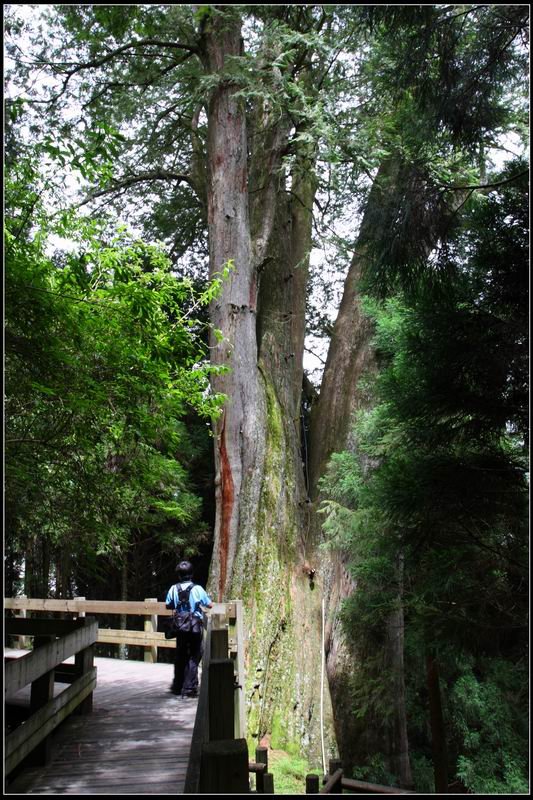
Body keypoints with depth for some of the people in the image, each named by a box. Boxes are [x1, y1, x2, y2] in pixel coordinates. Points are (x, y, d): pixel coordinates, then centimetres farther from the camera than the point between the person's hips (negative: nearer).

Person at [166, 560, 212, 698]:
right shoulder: (197, 589, -11)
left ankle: (178, 686, 26)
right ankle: (189, 688, 1)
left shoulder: (174, 589, -4)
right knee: (194, 658, 4)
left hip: (180, 627, 3)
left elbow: (168, 606, 9)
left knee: (180, 656, 16)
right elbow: (210, 605, -3)